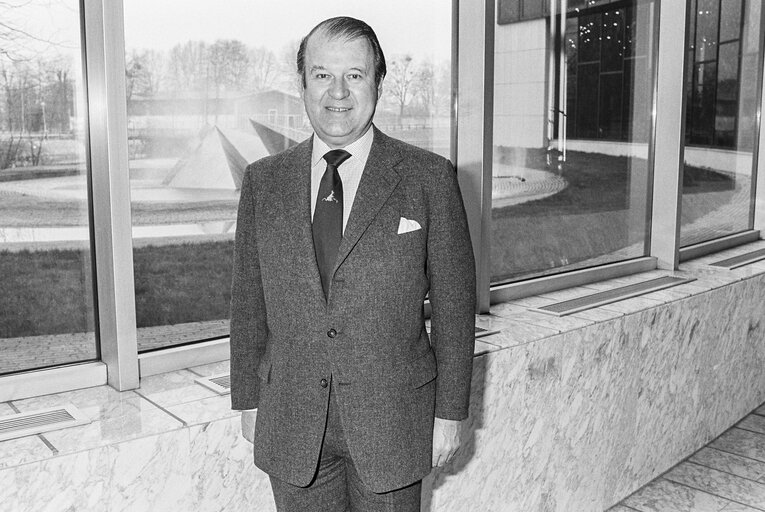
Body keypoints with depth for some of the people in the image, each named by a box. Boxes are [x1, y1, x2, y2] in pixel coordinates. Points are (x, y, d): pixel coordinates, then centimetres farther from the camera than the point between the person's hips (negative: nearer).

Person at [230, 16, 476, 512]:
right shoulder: (263, 181, 2)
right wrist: (248, 400, 6)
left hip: (391, 421, -2)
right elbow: (249, 302, 6)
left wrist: (450, 412, -4)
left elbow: (454, 303, -4)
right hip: (290, 426, 2)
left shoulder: (430, 178, -6)